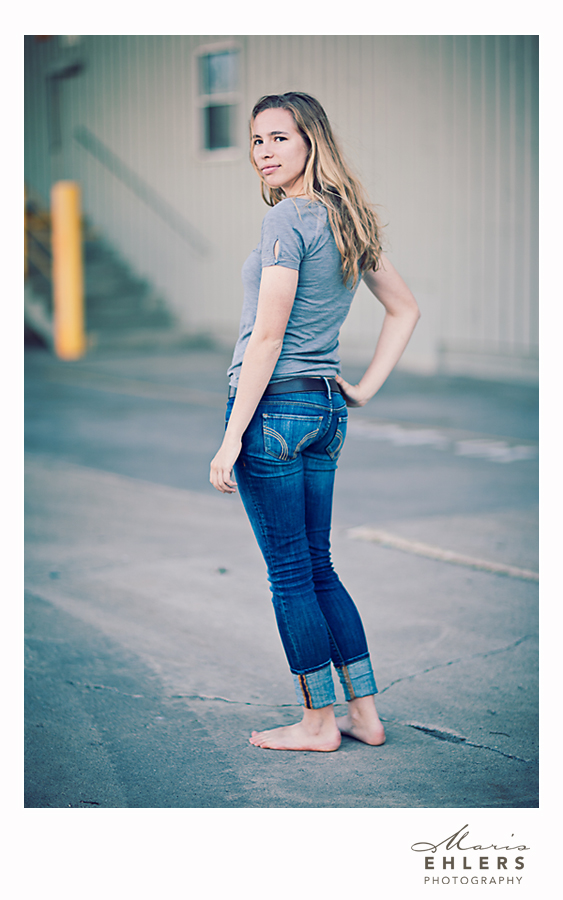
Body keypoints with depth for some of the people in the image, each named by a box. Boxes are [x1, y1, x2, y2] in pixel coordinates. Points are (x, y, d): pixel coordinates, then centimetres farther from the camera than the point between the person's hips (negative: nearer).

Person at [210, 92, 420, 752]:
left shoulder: (288, 218, -14)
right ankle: (364, 714, 21)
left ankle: (319, 722, 13)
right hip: (327, 409, 8)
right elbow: (405, 311, 18)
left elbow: (267, 338, -18)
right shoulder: (349, 220, 12)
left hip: (274, 405, -8)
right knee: (317, 567, 16)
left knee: (290, 573, 3)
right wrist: (365, 388, 13)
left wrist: (231, 441, -16)